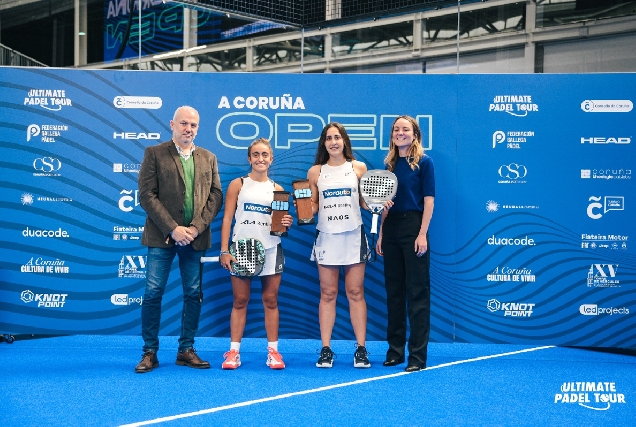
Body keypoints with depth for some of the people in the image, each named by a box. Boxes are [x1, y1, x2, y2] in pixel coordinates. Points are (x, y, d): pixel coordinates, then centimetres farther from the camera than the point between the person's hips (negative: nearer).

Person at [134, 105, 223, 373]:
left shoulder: (208, 158, 12)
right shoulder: (154, 154, 2)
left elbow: (215, 196, 6)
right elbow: (146, 195, -6)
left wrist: (197, 227, -9)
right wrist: (173, 229, -13)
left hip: (195, 237, 3)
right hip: (162, 236, -3)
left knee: (193, 294, 5)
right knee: (153, 293, -2)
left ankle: (186, 351, 15)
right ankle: (150, 352, 7)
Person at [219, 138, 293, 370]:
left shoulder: (277, 189, 8)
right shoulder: (237, 185, 3)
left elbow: (281, 219, 14)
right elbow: (227, 219, -1)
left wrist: (286, 223, -11)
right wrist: (224, 251, -9)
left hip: (270, 250, 2)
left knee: (270, 301, 4)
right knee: (240, 301, 2)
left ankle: (273, 350, 10)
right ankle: (234, 351, 8)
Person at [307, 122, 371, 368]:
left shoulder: (358, 168, 6)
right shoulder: (315, 172, 7)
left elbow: (366, 201, 10)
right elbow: (313, 206, 10)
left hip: (353, 237, -1)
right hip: (326, 237, 1)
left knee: (355, 293, 1)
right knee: (328, 294, 3)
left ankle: (361, 349, 6)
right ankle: (326, 350, 9)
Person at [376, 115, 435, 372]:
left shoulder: (423, 162, -4)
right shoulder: (390, 163, 12)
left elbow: (428, 200, -8)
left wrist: (422, 234, -16)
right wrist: (381, 234, 10)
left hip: (413, 227, -6)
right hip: (391, 228, 6)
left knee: (417, 292, -2)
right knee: (393, 291, 10)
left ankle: (418, 355, 2)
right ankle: (395, 350, 18)